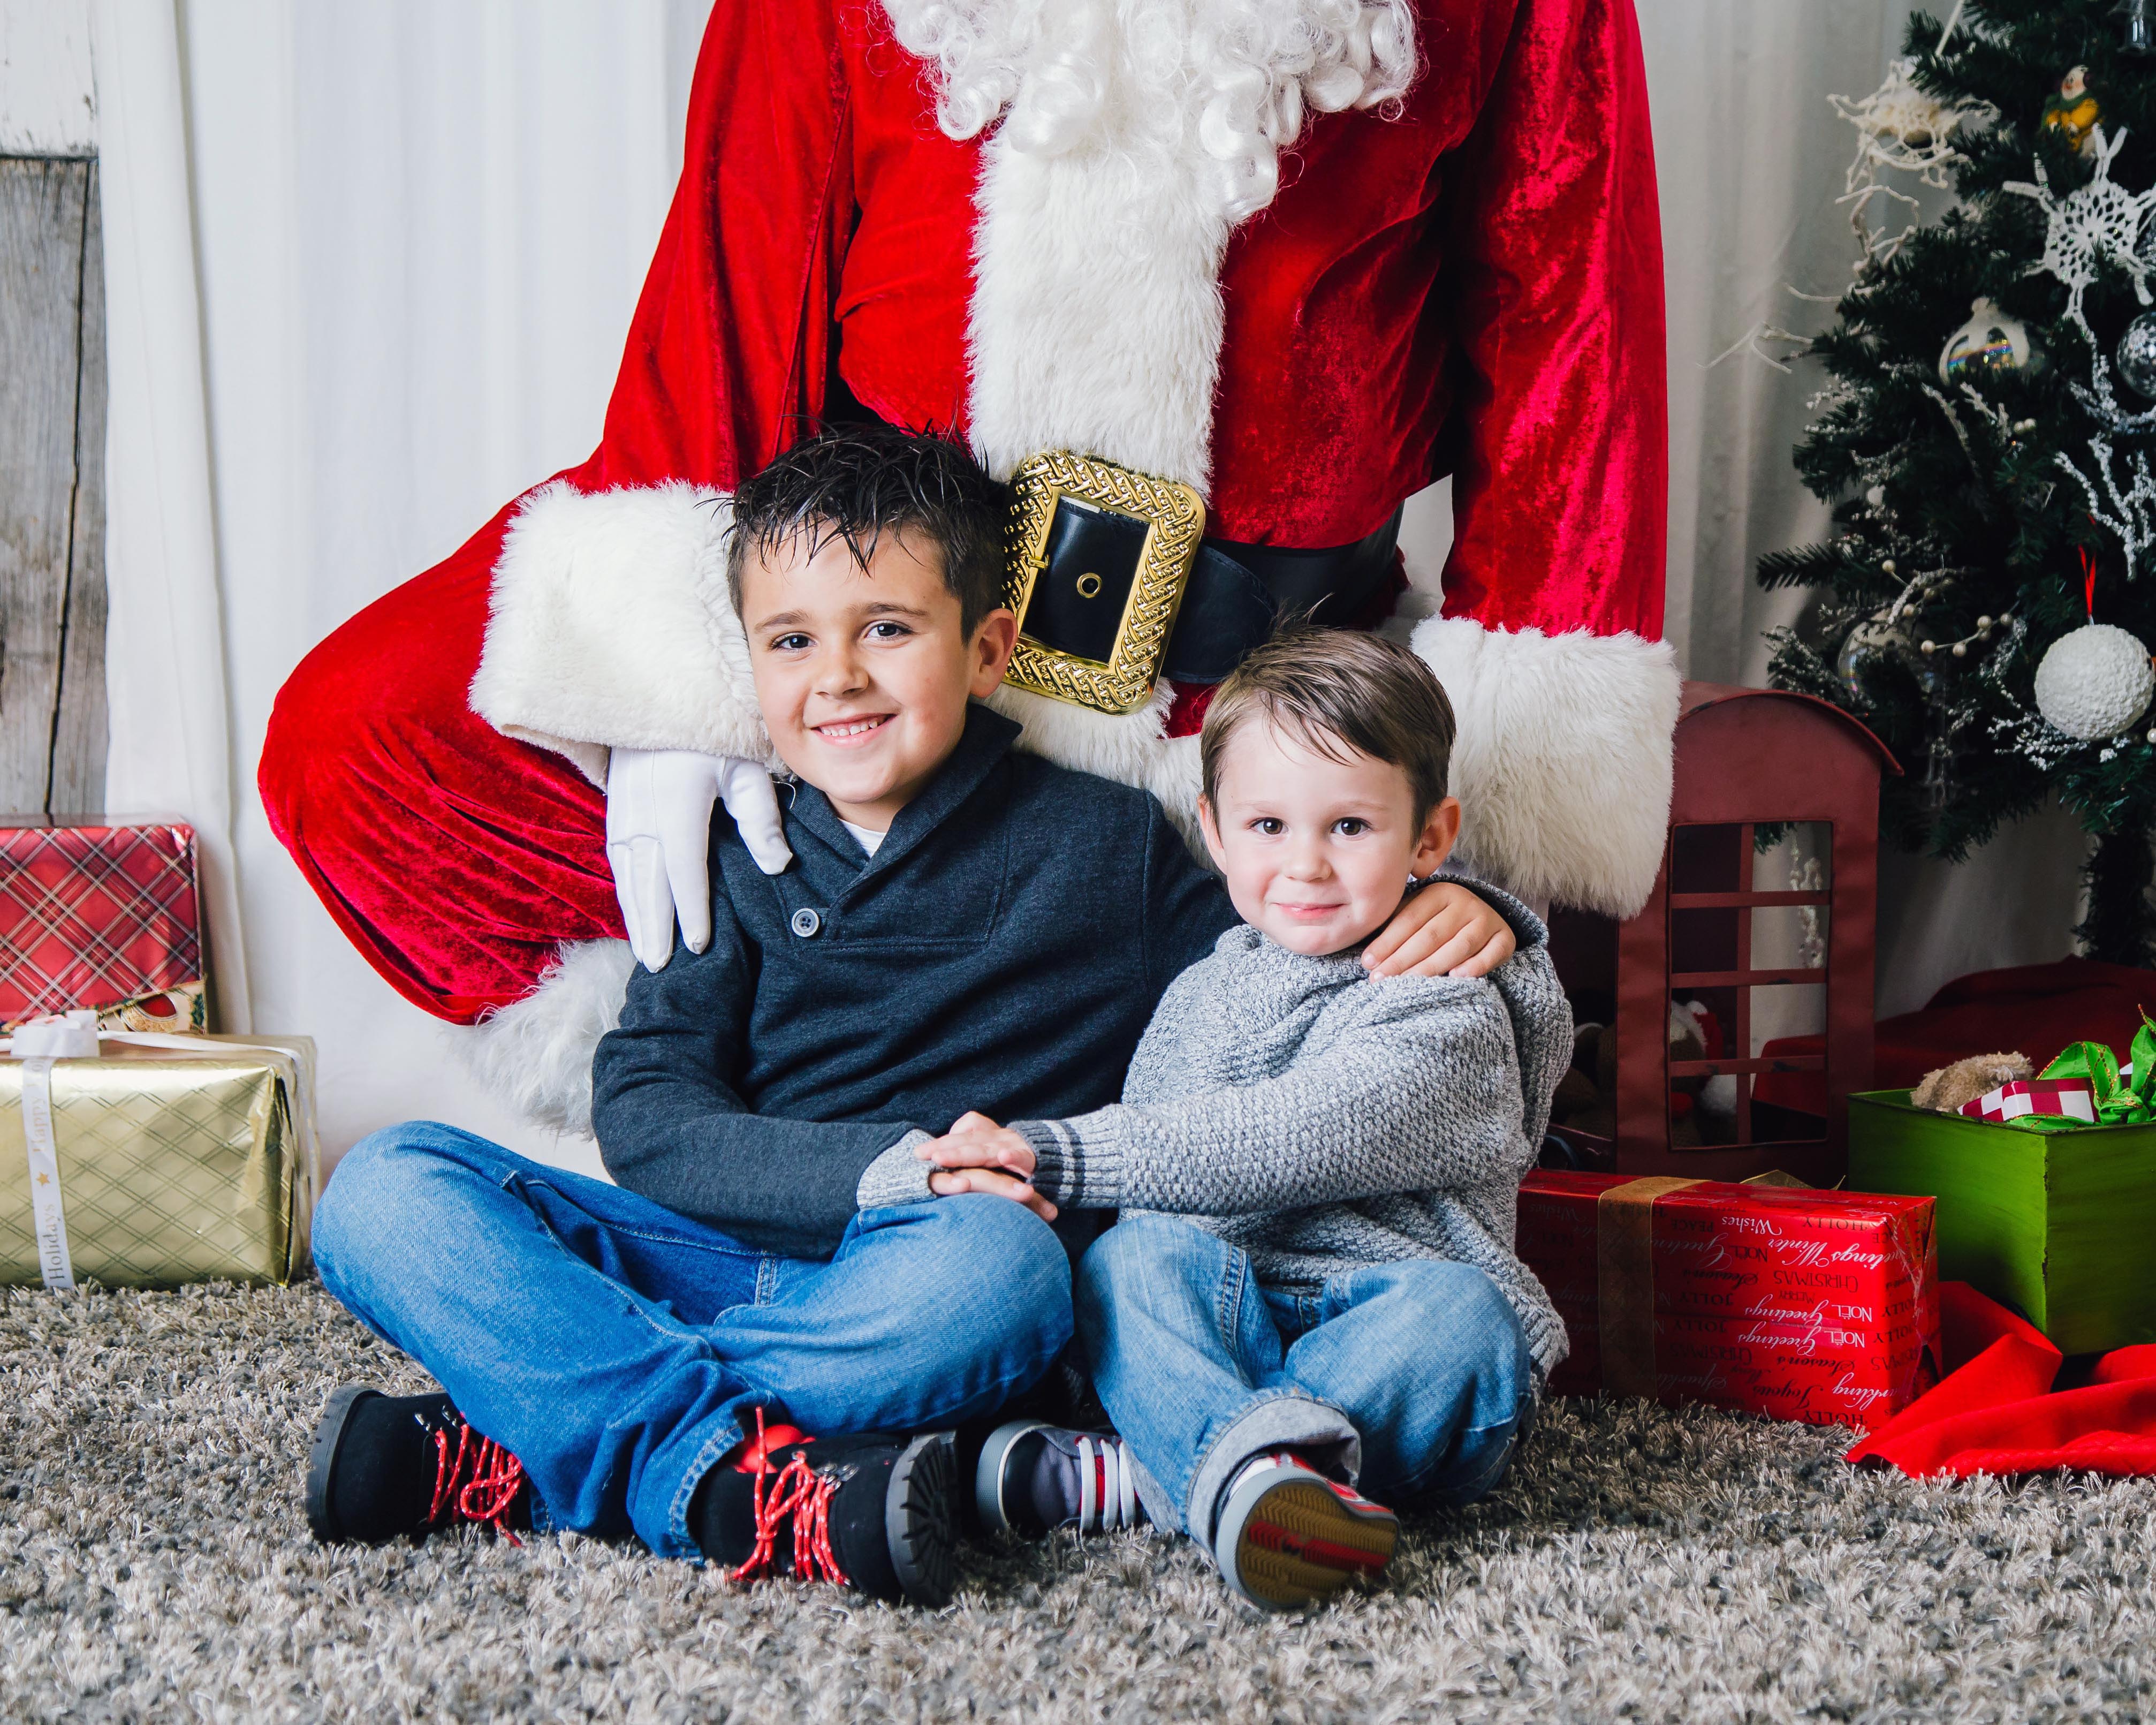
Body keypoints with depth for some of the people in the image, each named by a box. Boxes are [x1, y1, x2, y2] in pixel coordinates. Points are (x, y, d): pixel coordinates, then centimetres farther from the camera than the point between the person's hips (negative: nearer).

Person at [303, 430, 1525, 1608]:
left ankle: (532, 1454, -31)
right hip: (722, 1257, 3)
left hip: (914, 1284, -2)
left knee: (995, 1256, -38)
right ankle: (735, 1473, -35)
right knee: (389, 1189, -17)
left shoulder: (1103, 843, 9)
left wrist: (1433, 908, -2)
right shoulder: (733, 858, 12)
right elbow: (645, 1115, 1)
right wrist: (878, 1166, -15)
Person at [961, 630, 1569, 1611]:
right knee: (1133, 1262, -24)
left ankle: (1147, 1477, -40)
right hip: (1228, 1315, 4)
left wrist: (1055, 1155, -24)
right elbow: (1161, 1203, 21)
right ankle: (1251, 1468, -52)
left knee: (1459, 1313, -34)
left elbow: (1294, 1142, -20)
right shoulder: (1198, 997, 17)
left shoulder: (1448, 1015, -4)